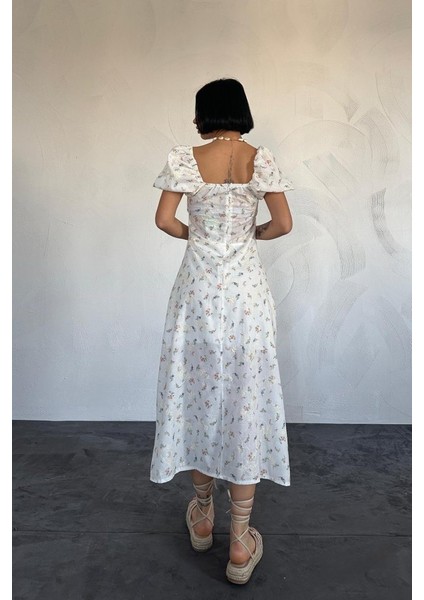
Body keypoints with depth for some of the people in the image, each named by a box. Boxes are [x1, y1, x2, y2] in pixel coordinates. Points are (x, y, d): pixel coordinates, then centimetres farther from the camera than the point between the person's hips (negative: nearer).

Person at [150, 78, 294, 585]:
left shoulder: (185, 160, 0)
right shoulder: (261, 159, 0)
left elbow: (165, 220, -3)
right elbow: (283, 224, -2)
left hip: (199, 286, 1)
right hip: (246, 286, 0)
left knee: (198, 391, 14)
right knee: (246, 399, 5)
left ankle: (202, 515, 31)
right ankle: (240, 544, 14)